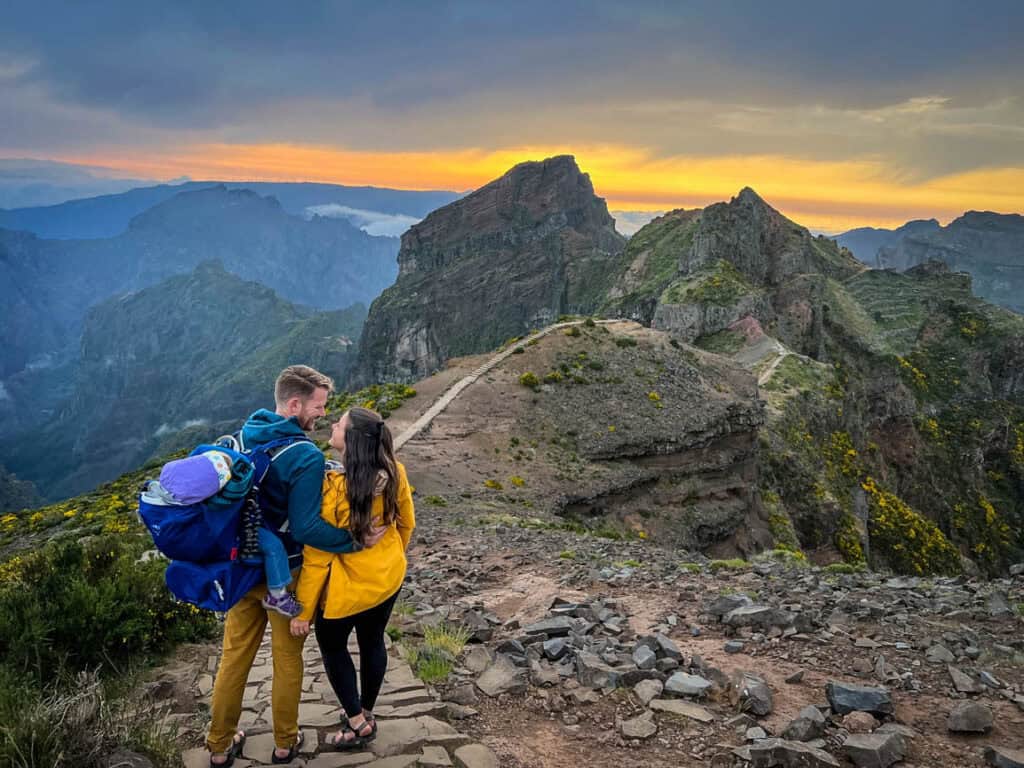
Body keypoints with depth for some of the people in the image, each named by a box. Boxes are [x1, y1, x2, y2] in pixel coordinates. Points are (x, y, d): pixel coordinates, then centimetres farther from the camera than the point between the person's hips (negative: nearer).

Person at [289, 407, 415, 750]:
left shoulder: (332, 488, -31)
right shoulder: (394, 472, -15)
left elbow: (317, 557, -22)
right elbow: (406, 523, 1)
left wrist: (302, 610, -11)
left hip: (347, 587, -5)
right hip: (389, 577, 5)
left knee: (331, 644, 21)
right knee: (373, 641, 24)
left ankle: (358, 723, 28)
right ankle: (367, 714, 43)